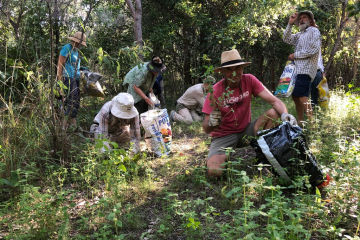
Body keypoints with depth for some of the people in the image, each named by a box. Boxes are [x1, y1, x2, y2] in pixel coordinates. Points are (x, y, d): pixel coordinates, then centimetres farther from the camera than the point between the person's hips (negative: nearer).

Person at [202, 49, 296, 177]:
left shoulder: (249, 80, -8)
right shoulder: (215, 92, -15)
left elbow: (274, 101, -13)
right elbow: (206, 129, -14)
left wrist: (285, 114, -35)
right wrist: (211, 123, -38)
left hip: (246, 131, 3)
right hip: (224, 136, -2)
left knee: (274, 112, -21)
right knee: (213, 171, -30)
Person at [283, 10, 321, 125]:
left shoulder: (314, 31, 1)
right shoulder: (300, 35, 24)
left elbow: (314, 49, -13)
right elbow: (287, 39, 15)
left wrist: (295, 55, -8)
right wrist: (290, 24, 6)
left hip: (305, 69, -8)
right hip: (298, 69, 8)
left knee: (302, 96, -18)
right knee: (295, 96, 9)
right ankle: (300, 122, 16)